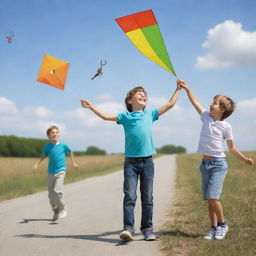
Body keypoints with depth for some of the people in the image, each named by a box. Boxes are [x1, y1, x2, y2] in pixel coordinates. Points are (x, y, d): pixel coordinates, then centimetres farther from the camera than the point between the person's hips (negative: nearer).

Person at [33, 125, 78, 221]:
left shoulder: (63, 145, -4)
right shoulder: (47, 146, 0)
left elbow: (70, 153, 13)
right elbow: (43, 156, 10)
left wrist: (74, 163, 21)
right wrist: (36, 165, -4)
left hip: (60, 171, -3)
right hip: (51, 172, 3)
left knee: (57, 191, -20)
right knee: (51, 194, 5)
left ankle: (62, 209, 0)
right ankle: (55, 211, 27)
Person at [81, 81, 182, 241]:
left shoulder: (150, 114, 12)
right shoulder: (125, 116, 6)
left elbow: (170, 104, 17)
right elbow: (106, 117, 5)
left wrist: (178, 89, 21)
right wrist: (91, 107, -1)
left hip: (147, 162, 2)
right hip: (131, 162, -2)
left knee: (147, 198, 5)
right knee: (129, 196, -9)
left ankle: (147, 229, 12)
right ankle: (128, 228, -11)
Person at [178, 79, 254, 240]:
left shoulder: (226, 126, -4)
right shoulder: (207, 117, 7)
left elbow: (231, 147, 3)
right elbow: (196, 103, 11)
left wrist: (244, 158, -4)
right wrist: (186, 88, 6)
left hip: (219, 163, -5)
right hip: (205, 163, 5)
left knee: (213, 196, -17)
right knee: (209, 199, 6)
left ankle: (222, 224, 3)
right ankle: (214, 228, 14)